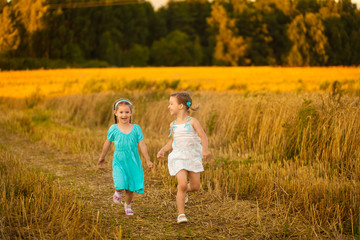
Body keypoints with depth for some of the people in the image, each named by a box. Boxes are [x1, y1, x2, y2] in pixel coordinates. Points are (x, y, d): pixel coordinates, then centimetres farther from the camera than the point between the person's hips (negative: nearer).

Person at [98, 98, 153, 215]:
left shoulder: (136, 128, -3)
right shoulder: (114, 129, -4)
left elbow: (142, 145, 1)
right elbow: (107, 143, 9)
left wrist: (148, 161, 0)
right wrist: (102, 157, 20)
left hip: (133, 163, 2)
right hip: (119, 162, -2)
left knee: (130, 188, 9)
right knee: (121, 186, -17)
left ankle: (128, 206, 35)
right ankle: (118, 192, 19)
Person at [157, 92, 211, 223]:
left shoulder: (192, 121, -5)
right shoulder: (173, 125, 6)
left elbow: (203, 136, -13)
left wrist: (205, 149, -30)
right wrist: (162, 150, 3)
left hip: (193, 157, -1)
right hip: (178, 157, 1)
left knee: (195, 187, 5)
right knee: (182, 184, -16)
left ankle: (183, 191, 41)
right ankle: (181, 215, -6)